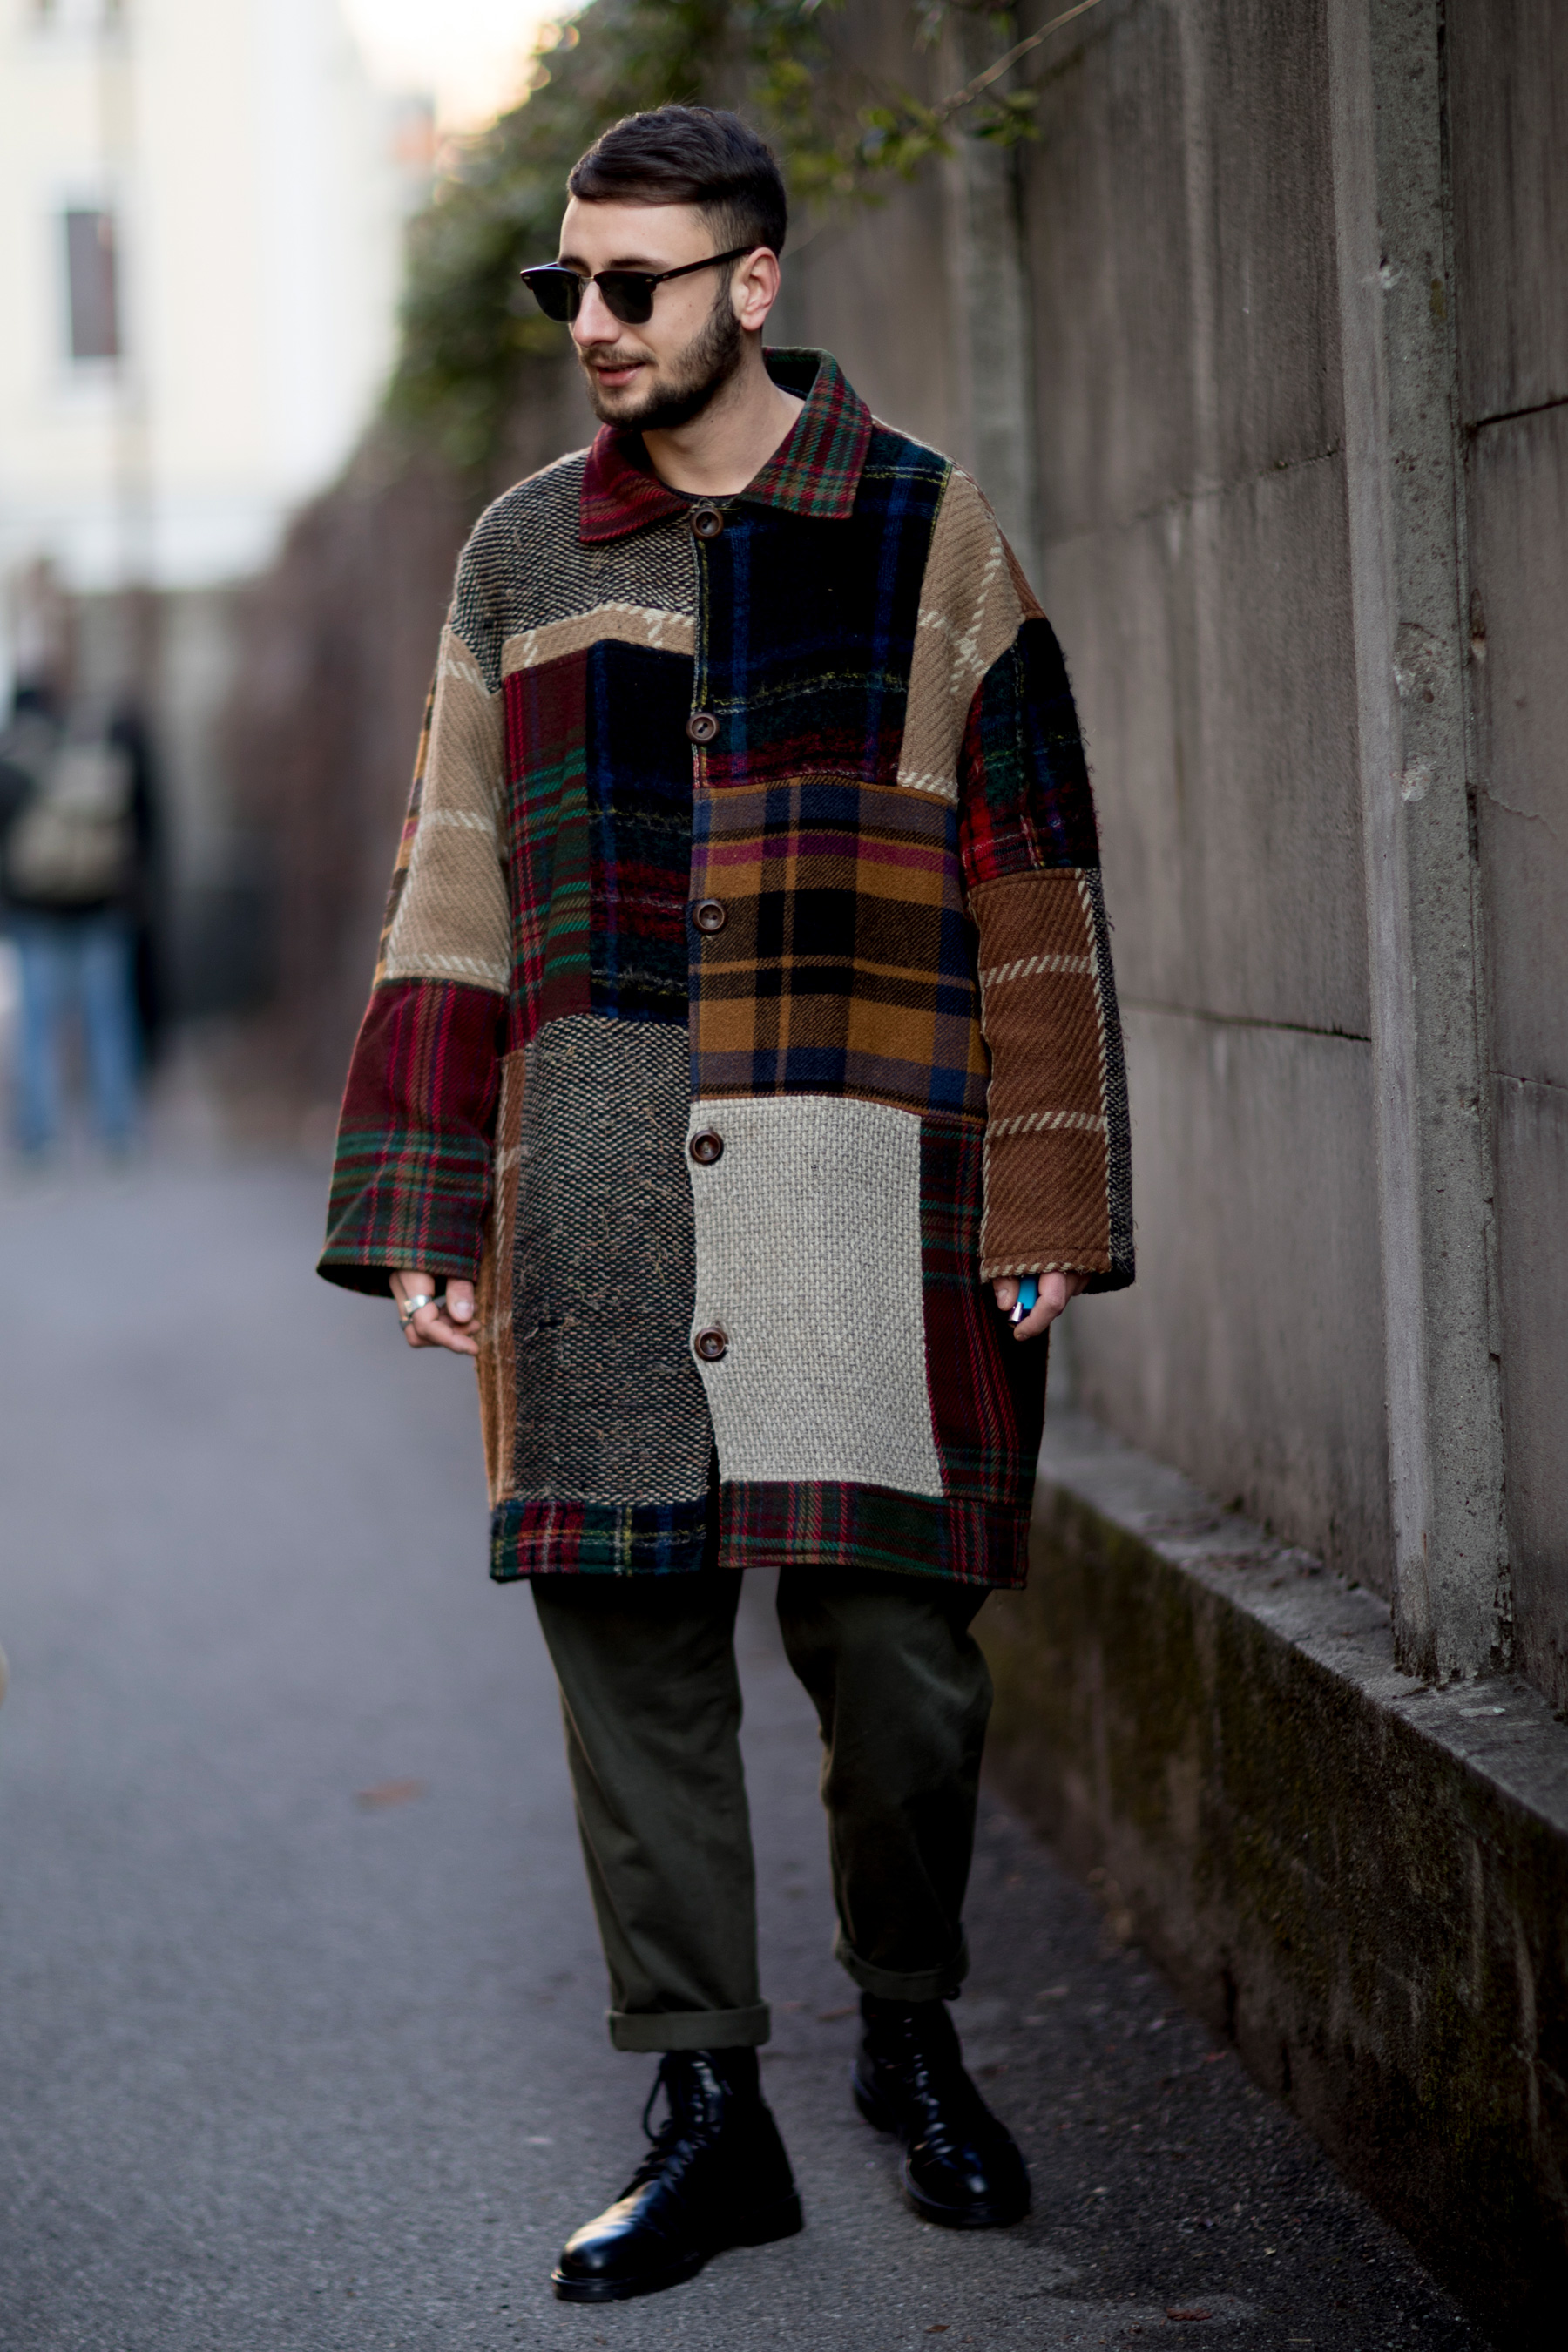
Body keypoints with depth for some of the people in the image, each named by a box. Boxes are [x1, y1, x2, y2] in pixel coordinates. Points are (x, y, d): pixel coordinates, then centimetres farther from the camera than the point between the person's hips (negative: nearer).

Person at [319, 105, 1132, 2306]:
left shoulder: (924, 536, 5)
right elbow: (457, 889, 15)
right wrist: (422, 1202, 9)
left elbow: (1033, 887, 4)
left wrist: (1046, 1201, -1)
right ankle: (707, 2110, 13)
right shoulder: (525, 553, 13)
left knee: (893, 1645, 0)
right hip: (592, 1180, 3)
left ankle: (915, 2040, 25)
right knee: (626, 1641, 2)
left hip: (860, 1172, -2)